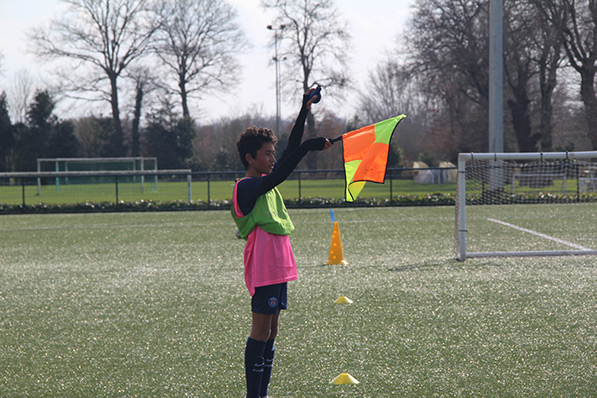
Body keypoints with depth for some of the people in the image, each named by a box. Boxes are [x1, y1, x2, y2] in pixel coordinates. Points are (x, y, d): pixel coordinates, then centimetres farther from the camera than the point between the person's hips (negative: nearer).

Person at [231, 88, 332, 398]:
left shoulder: (265, 183, 16)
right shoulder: (246, 188, -11)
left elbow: (291, 152, 19)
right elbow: (278, 175, -27)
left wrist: (305, 111, 16)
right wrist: (310, 146, -28)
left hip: (279, 268, 9)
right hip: (263, 269, -9)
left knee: (270, 330, 10)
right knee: (261, 331, -8)